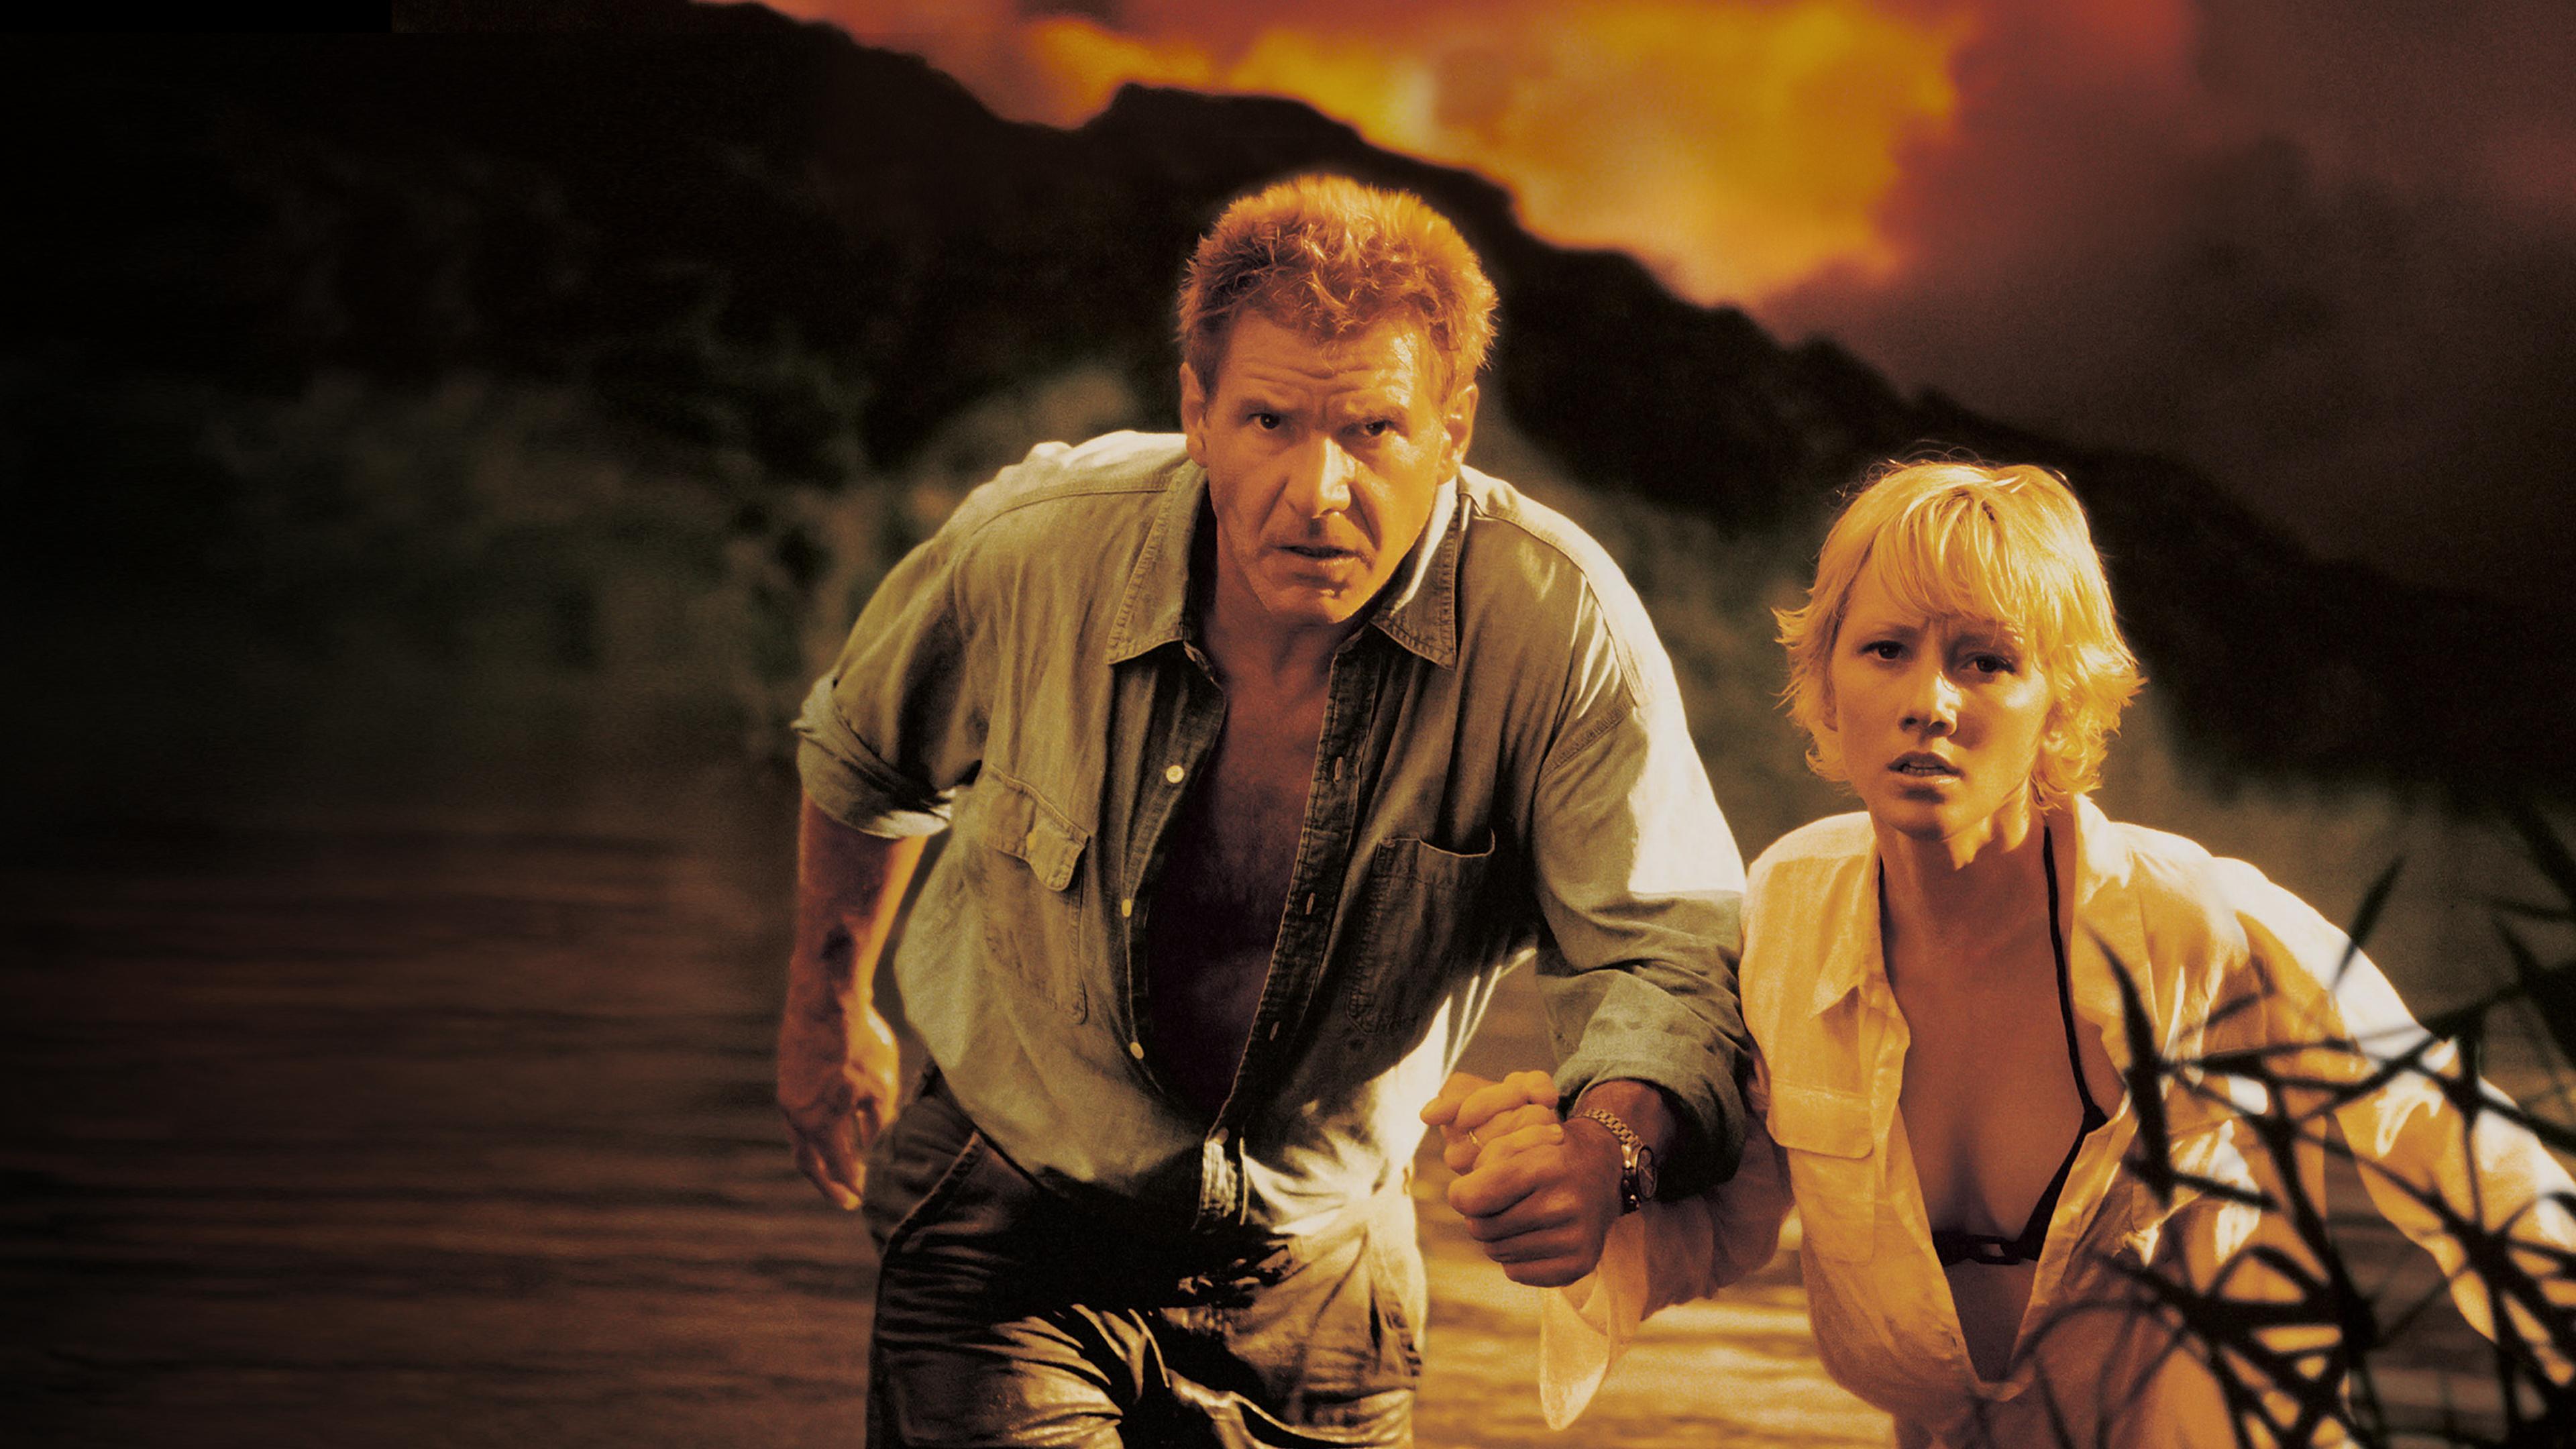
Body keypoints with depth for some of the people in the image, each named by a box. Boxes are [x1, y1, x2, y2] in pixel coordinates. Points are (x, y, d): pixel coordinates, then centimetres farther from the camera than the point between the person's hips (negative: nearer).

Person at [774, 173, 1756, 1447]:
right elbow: (864, 752, 2)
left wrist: (1607, 1149, -51)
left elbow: (1673, 956, -28)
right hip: (1013, 1230, -1)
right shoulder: (1033, 551, -21)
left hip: (1318, 1261, 1)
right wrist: (826, 1008, 16)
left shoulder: (1557, 625, -25)